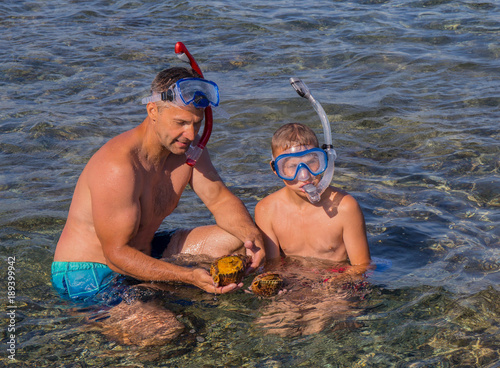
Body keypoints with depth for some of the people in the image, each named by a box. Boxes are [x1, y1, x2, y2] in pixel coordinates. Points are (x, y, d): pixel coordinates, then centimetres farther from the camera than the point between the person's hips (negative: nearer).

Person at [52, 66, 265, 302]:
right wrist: (190, 276, -36)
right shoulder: (117, 167, -30)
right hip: (87, 276, -8)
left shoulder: (187, 146, -4)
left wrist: (253, 235, -16)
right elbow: (116, 254, -29)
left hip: (144, 253, 8)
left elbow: (221, 200, 5)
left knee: (236, 239, -3)